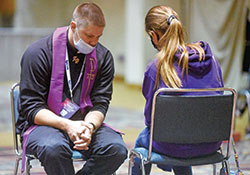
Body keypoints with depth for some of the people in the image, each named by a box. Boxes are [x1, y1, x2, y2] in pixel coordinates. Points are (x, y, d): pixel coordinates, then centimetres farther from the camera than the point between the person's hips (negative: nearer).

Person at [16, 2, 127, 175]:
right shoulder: (38, 52, -9)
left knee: (117, 149, -26)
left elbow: (100, 103, 2)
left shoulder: (103, 56, 4)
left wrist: (89, 126, -23)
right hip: (45, 123, -4)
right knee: (54, 147, -38)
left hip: (86, 122, 4)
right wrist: (66, 125, -27)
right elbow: (31, 108, -11)